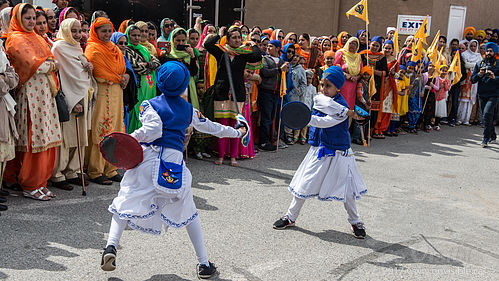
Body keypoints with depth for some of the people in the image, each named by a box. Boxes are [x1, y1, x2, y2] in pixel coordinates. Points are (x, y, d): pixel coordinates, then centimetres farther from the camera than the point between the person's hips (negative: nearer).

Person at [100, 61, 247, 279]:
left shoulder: (150, 105, 3)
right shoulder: (188, 109, 13)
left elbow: (153, 131, -14)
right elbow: (210, 127, 23)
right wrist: (236, 132, 37)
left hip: (148, 160, -2)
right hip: (175, 162, 2)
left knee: (125, 204, 11)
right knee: (188, 213, 14)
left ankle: (111, 247, -9)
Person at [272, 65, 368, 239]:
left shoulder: (342, 108, -13)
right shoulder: (319, 98, 3)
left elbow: (325, 122, -26)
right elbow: (327, 104, -21)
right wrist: (347, 112, -25)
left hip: (337, 153, -4)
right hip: (318, 151, 4)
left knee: (346, 189, 1)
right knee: (304, 184, 5)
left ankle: (355, 222, 22)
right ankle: (291, 217, 20)